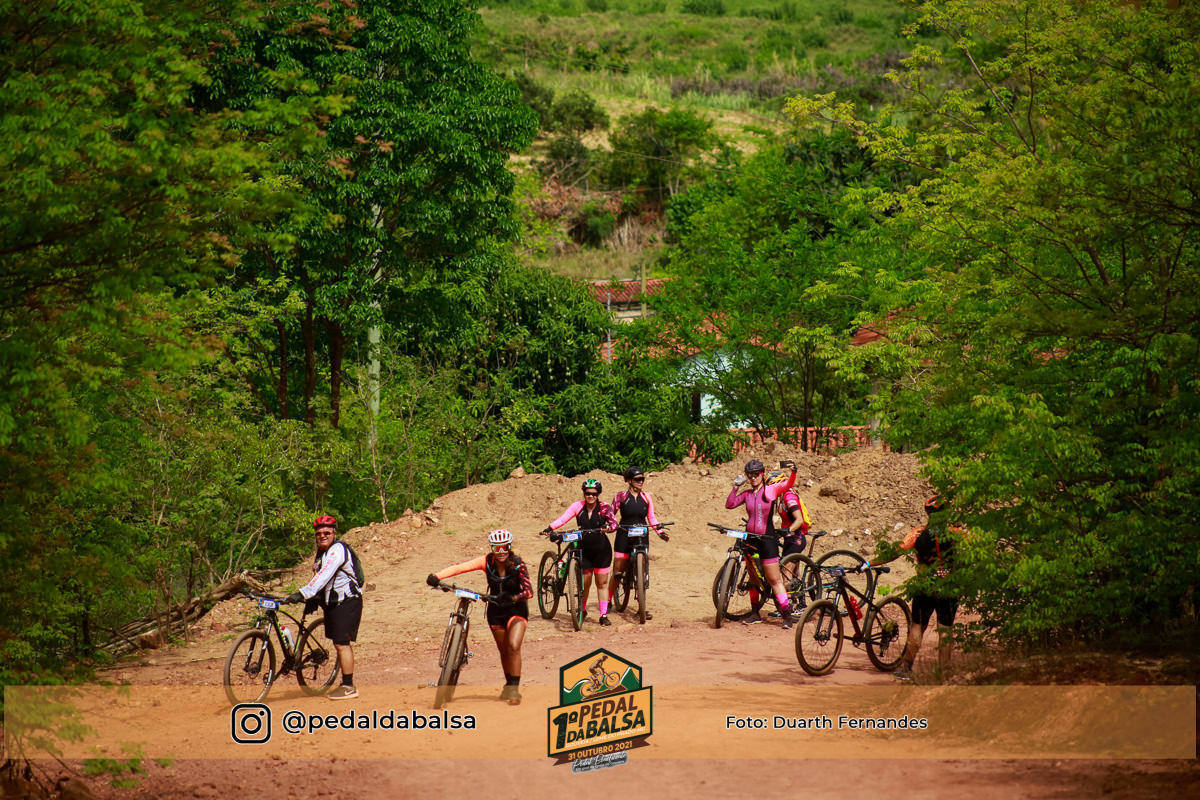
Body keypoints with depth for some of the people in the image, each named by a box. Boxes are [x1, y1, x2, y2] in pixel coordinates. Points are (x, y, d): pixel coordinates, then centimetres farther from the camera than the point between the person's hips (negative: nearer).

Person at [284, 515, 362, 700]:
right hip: (332, 603, 10)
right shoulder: (322, 551, 13)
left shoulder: (338, 550, -18)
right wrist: (312, 600, 19)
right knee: (340, 644, 12)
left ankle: (349, 687, -8)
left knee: (342, 644, -11)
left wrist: (303, 594, -39)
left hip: (346, 602, -10)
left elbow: (324, 576, -31)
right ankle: (346, 684, 19)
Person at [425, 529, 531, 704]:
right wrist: (436, 576, -39)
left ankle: (515, 689, -14)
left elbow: (529, 591, -25)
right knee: (503, 650, 13)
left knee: (513, 646, -21)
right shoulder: (487, 561, -15)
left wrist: (513, 597, -45)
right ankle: (509, 684, 36)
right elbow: (460, 567, -25)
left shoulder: (518, 564, -20)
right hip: (496, 611, 3)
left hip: (516, 610, -3)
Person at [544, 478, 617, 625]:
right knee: (585, 582, 4)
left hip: (601, 549, -1)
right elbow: (563, 519, -13)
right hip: (584, 549, 1)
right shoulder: (578, 506, -4)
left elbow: (614, 522, -17)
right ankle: (582, 611, 26)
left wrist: (608, 527, -40)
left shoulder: (604, 507, -5)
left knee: (602, 583, 3)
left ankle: (604, 615, 7)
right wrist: (550, 528, -30)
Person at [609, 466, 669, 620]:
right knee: (617, 572, -1)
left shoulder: (646, 497, 8)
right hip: (624, 536, -2)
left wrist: (660, 531, 0)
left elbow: (651, 517, 12)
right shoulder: (621, 496, -1)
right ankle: (608, 601, 16)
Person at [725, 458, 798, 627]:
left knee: (774, 580, -7)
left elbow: (788, 484, -16)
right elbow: (729, 504, 1)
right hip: (750, 539, 5)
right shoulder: (747, 494, 7)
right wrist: (736, 487, -6)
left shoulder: (771, 490, -3)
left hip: (767, 540, -5)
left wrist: (793, 472, -35)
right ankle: (755, 612, 21)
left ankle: (786, 613, -7)